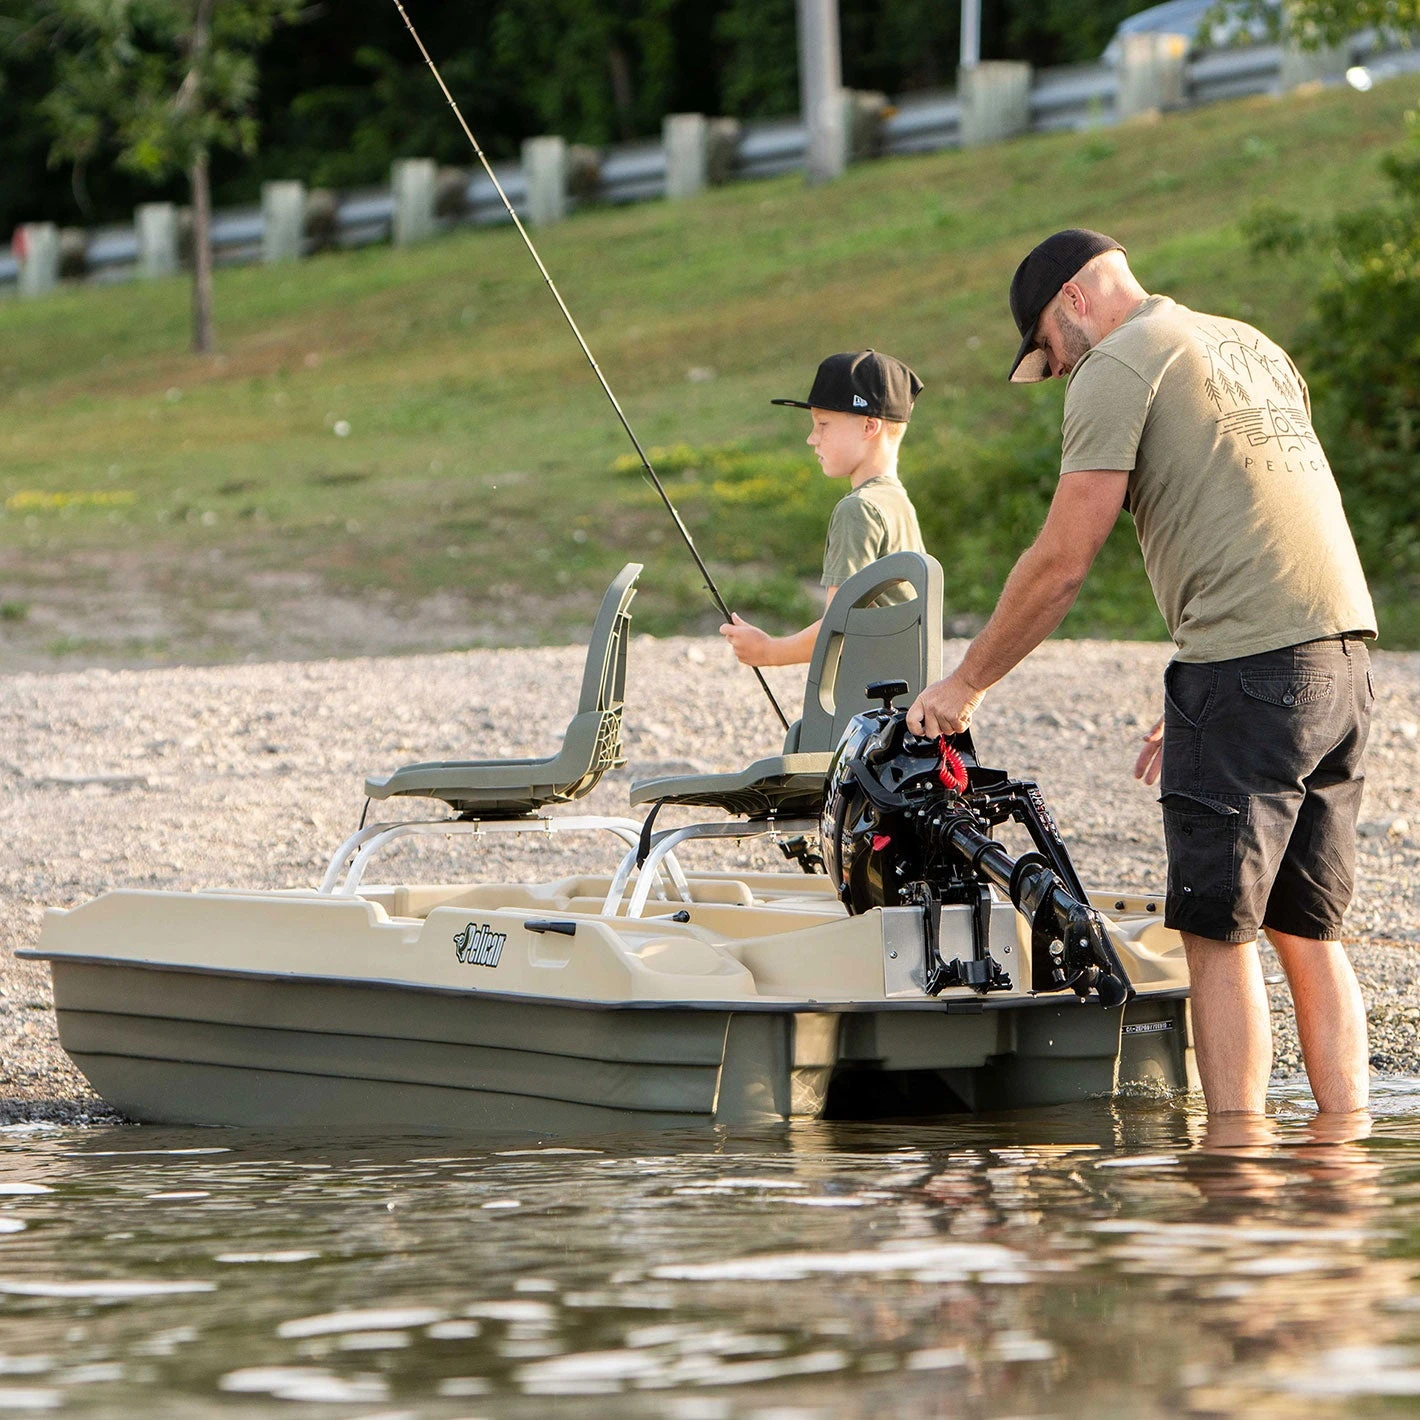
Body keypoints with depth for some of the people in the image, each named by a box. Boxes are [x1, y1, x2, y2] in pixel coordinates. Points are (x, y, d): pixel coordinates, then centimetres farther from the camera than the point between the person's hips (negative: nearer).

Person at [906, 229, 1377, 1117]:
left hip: (1252, 666, -8)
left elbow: (1061, 564, -5)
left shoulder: (1118, 369, -3)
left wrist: (964, 687, 6)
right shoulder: (1253, 346, 23)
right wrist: (1196, 702, 25)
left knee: (1220, 935, -3)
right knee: (1309, 932, 11)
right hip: (1345, 652, 8)